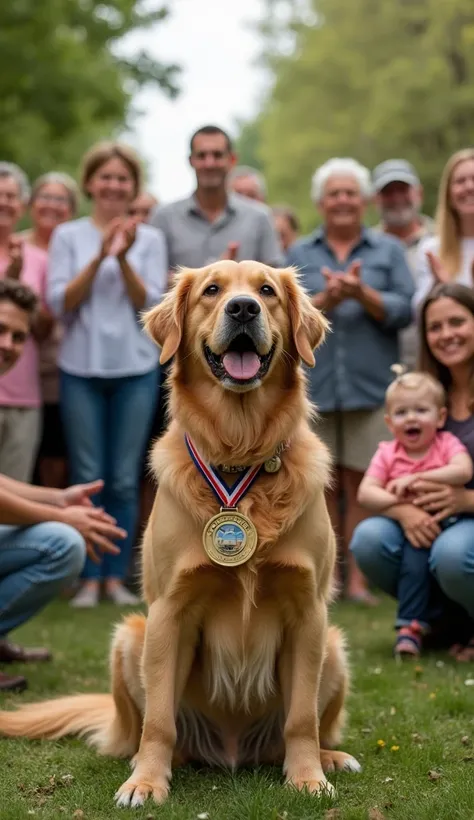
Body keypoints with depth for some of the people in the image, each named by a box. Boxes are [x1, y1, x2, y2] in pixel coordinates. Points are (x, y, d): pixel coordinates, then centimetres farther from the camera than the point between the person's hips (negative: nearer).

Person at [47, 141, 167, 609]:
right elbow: (59, 303, -4)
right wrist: (99, 257, -14)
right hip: (81, 368, 0)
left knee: (125, 479, 2)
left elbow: (150, 304, -2)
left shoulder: (150, 239, 6)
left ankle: (116, 576, 11)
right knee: (88, 477, 0)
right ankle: (89, 579, 8)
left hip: (136, 368, 0)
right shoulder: (68, 236, 5)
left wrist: (123, 258, -15)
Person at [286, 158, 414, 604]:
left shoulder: (388, 250, 11)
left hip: (370, 384, -1)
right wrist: (324, 299, -14)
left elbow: (404, 311, 0)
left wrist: (364, 293, -16)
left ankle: (360, 578, 4)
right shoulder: (299, 253, 13)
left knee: (361, 484, -2)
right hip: (313, 384, 1)